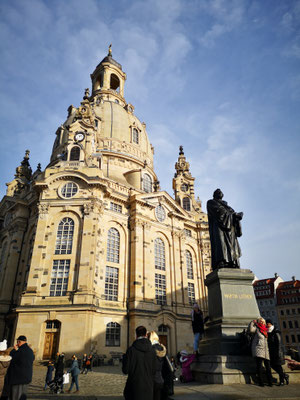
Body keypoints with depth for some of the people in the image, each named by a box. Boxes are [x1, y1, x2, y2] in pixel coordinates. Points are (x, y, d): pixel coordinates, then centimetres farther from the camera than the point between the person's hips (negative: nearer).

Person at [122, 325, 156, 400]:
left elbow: (125, 370, -9)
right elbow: (154, 371, 2)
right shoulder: (152, 351, -3)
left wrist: (124, 357, 7)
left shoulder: (131, 350, -13)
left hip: (135, 386, -3)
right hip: (148, 387, 3)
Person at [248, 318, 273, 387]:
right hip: (258, 349, -6)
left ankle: (270, 382, 8)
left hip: (265, 350, 6)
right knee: (259, 366, -8)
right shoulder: (256, 328, 2)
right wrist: (252, 322, -13)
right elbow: (250, 329, -19)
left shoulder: (265, 330, 21)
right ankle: (260, 382, -4)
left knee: (268, 366, 2)